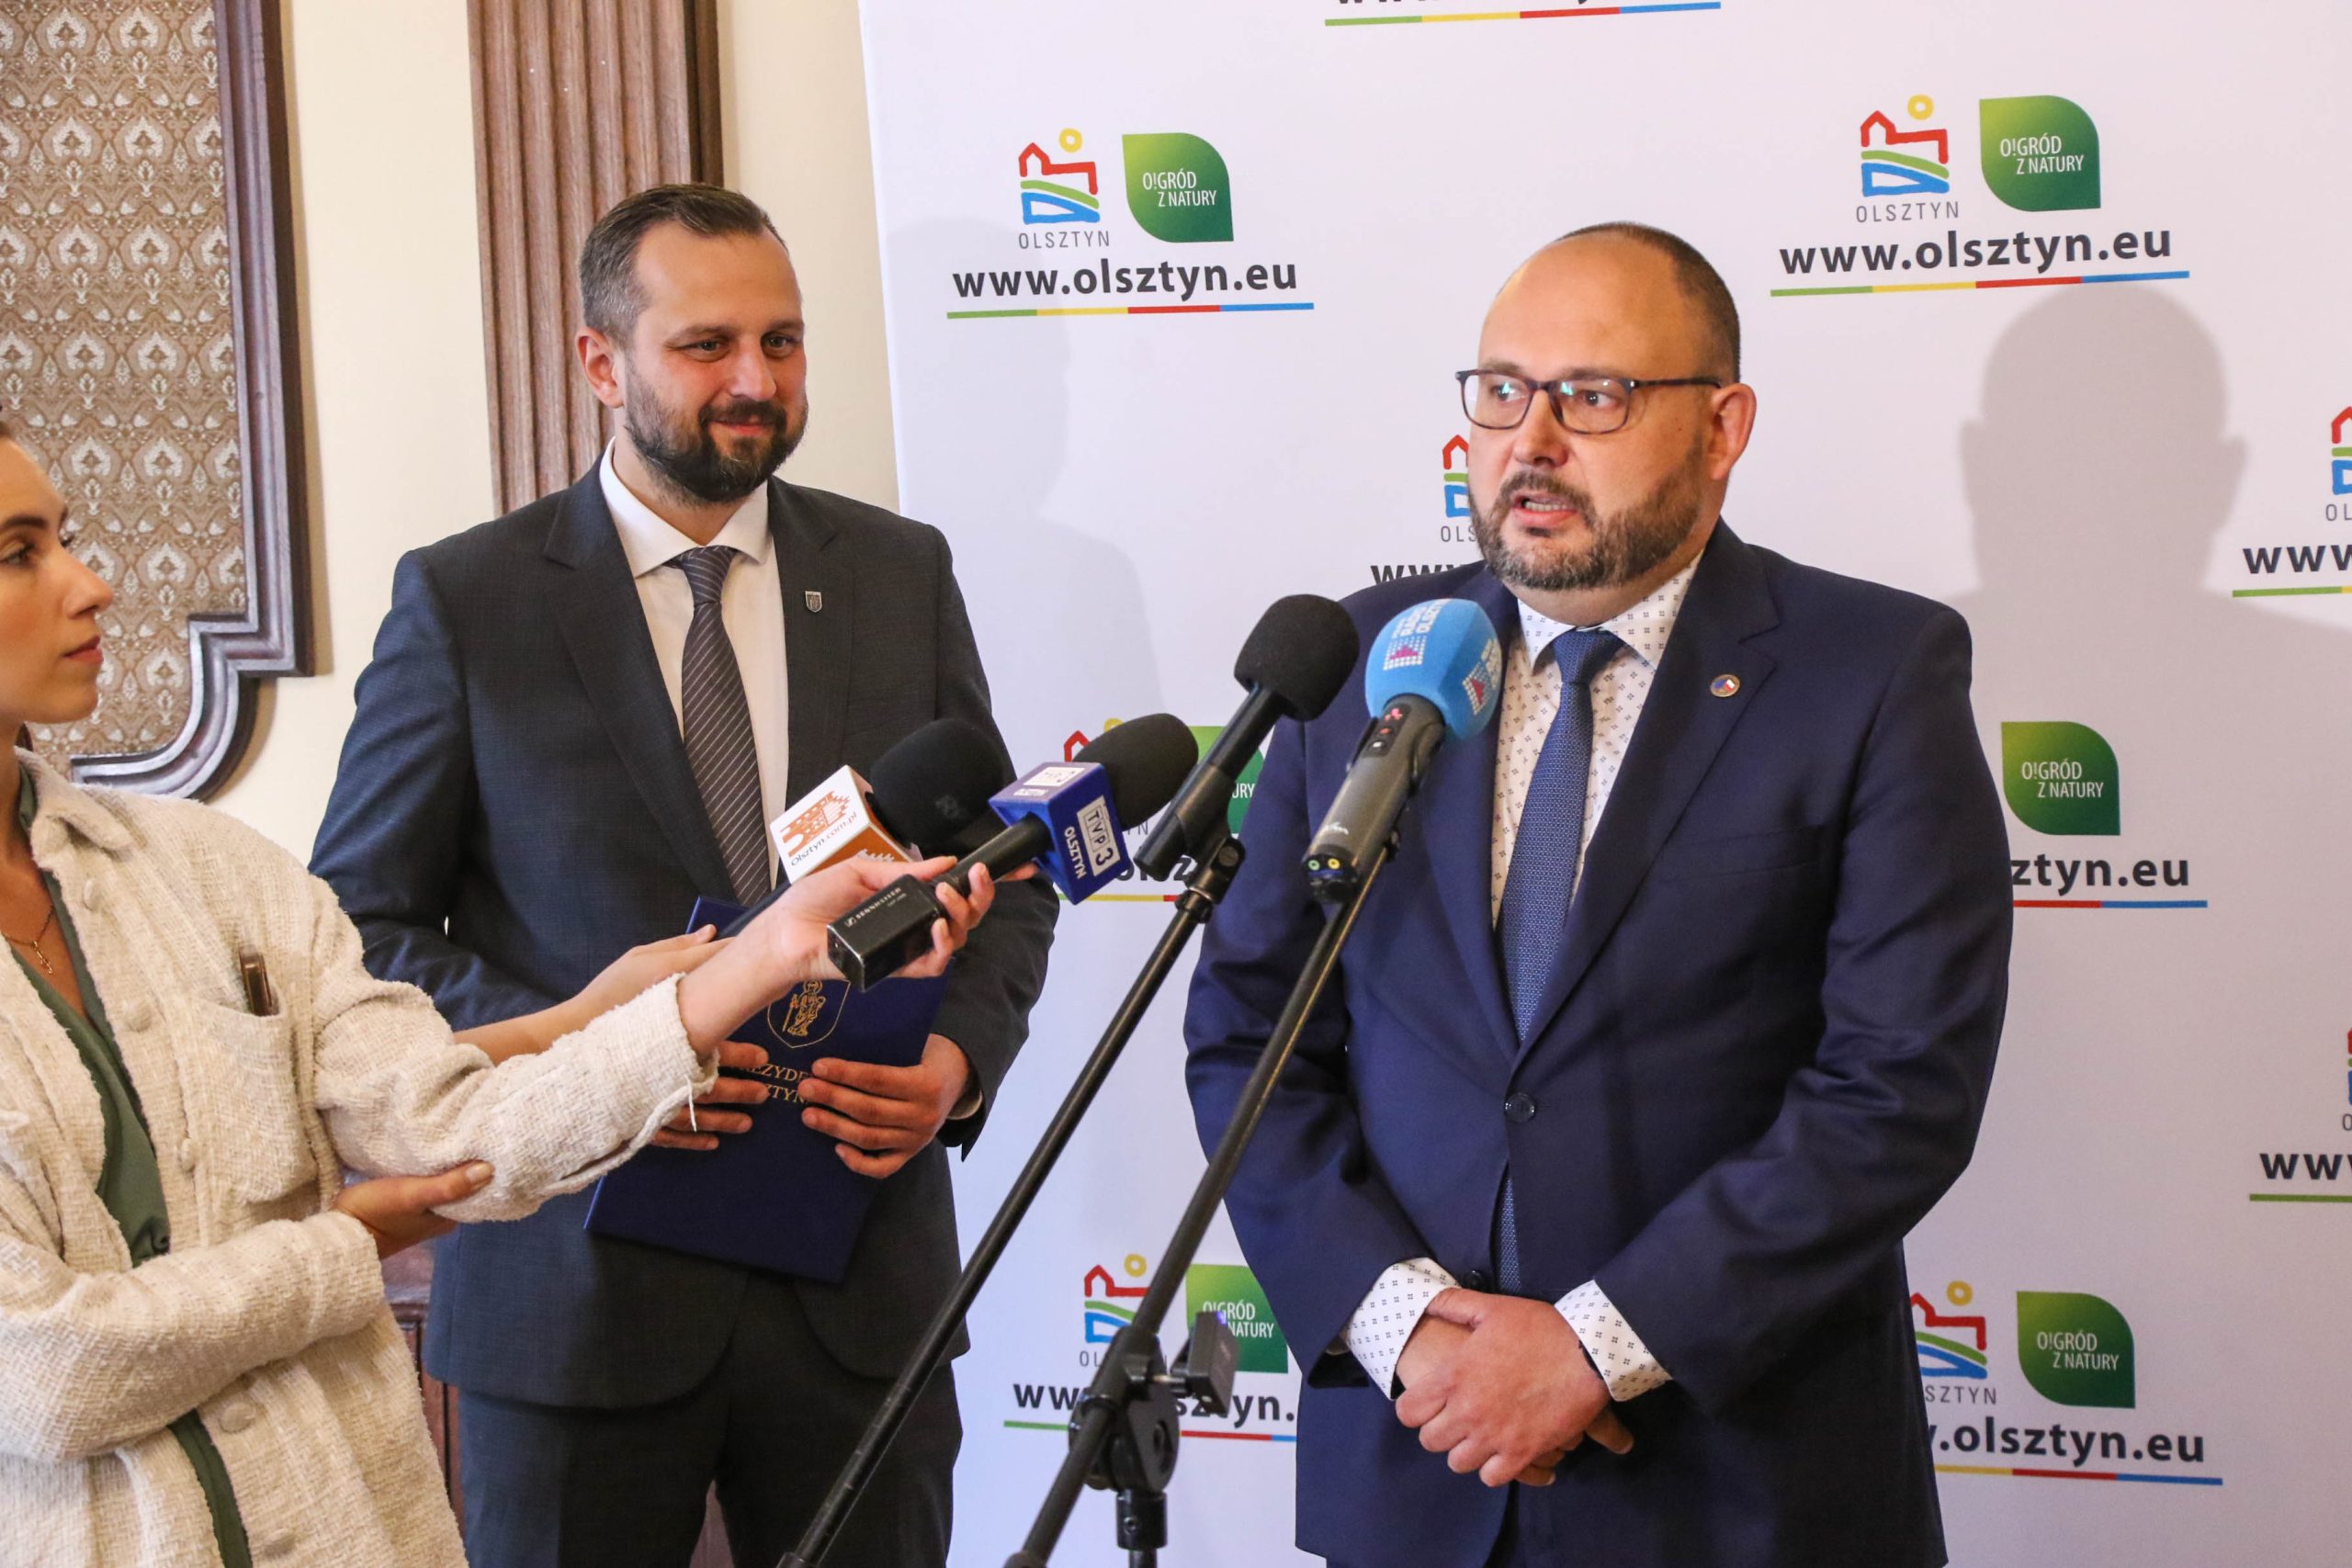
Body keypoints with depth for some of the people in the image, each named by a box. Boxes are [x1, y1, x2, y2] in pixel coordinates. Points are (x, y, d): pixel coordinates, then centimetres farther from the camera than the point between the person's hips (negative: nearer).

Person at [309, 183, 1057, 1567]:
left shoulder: (901, 574, 6)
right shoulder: (466, 601, -3)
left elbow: (1004, 875, 11)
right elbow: (359, 923, -1)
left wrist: (961, 1057, -8)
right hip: (576, 1281, -2)